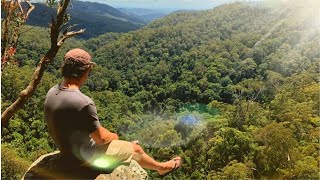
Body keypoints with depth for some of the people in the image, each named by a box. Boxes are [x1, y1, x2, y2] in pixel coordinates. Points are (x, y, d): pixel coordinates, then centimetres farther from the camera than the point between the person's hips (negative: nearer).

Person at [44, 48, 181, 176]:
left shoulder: (52, 92, -8)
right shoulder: (83, 103, -36)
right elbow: (101, 138, -24)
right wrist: (113, 136, 0)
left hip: (66, 149, 8)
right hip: (85, 155, -7)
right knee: (136, 149, 13)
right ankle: (162, 167, 39)